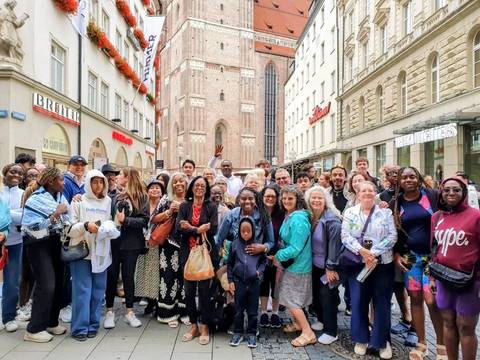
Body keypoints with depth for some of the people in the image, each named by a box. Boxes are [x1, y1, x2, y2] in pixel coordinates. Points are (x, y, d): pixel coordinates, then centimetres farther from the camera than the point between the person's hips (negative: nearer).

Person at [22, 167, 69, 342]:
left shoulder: (61, 197, 6)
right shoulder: (36, 199, -11)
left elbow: (67, 220, 7)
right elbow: (33, 227, -21)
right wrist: (55, 214, -23)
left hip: (56, 244, 6)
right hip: (40, 245, -6)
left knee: (58, 284, 10)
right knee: (46, 286, -8)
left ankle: (51, 322, 26)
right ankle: (34, 329, 7)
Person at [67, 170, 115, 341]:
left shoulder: (107, 202, 8)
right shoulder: (79, 202, 0)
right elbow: (70, 228, -4)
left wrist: (109, 227, -10)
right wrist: (85, 225, -21)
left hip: (101, 252, 3)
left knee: (98, 290, 9)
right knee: (82, 291, -1)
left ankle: (93, 325, 22)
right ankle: (79, 327, 11)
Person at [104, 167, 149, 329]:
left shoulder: (141, 196, -3)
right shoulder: (115, 194, 3)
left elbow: (144, 220, -8)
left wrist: (125, 220, -17)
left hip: (131, 243, -1)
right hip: (113, 240, 2)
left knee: (128, 276, 8)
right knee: (111, 275, 8)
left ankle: (129, 312, 21)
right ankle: (109, 311, 23)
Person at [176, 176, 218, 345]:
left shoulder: (211, 207, 1)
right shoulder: (184, 206, 6)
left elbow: (212, 230, -10)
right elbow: (178, 228, -8)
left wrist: (191, 228, -10)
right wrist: (199, 230, -17)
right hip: (188, 253, 2)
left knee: (204, 290, 3)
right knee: (189, 290, 8)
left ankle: (204, 327, 20)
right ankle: (194, 325, 26)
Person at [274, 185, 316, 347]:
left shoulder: (298, 219, -25)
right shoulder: (289, 216, 5)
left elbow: (295, 248, -27)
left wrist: (278, 256, -15)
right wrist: (280, 256, 3)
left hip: (297, 265, -9)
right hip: (292, 262, 9)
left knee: (290, 299, -1)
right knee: (290, 296, 21)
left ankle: (308, 333, 11)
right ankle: (297, 323, 40)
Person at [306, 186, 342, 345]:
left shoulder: (332, 220, -21)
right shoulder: (309, 217, 0)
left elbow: (334, 245, -21)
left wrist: (331, 267, -20)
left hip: (327, 266, -7)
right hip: (315, 265, 7)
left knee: (327, 296, 0)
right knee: (316, 293, 16)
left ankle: (331, 332, 15)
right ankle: (321, 320, 39)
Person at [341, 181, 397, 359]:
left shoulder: (385, 212, 2)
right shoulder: (350, 212, 4)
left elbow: (392, 236, -6)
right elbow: (345, 236, -4)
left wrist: (374, 253, -16)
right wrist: (361, 251, -18)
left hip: (382, 263, 0)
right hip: (357, 263, 1)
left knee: (382, 303, 6)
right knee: (358, 301, 5)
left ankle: (383, 341, 23)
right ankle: (361, 339, 23)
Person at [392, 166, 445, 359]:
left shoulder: (432, 195, -4)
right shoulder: (396, 203, 3)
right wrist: (396, 254, 1)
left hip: (433, 255, -2)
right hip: (409, 256, 3)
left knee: (432, 300, -6)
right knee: (415, 298, 9)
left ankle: (441, 345, 17)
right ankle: (421, 344, 24)